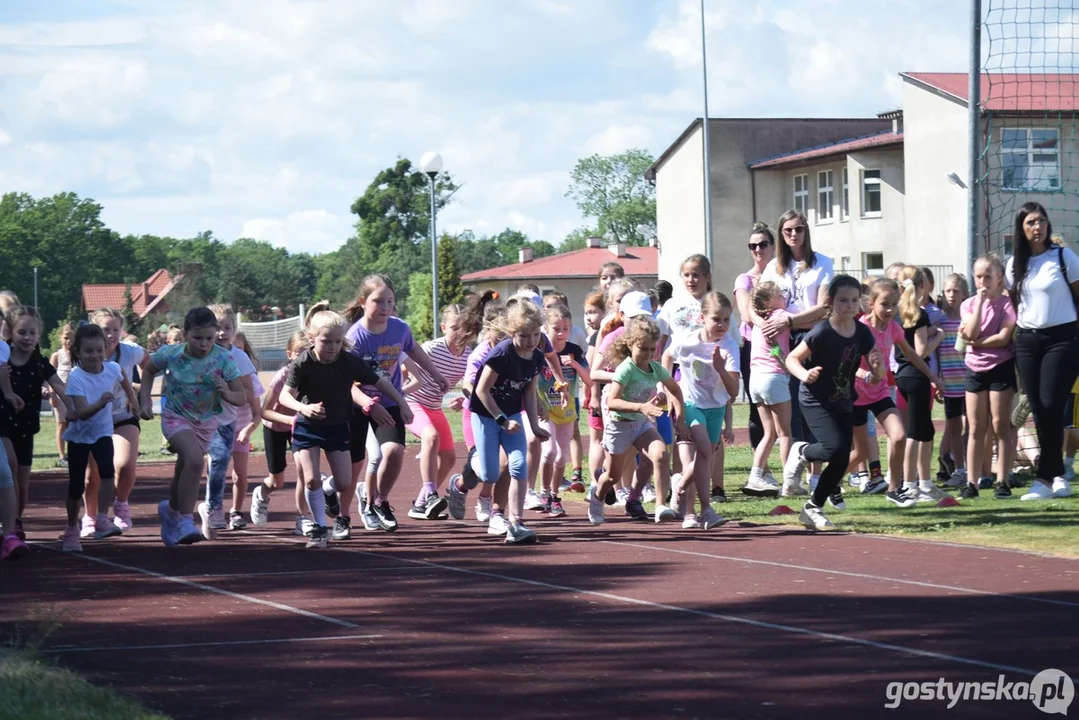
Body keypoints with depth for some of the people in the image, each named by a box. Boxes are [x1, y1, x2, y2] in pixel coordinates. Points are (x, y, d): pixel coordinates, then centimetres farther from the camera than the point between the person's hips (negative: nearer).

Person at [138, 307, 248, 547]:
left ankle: (171, 510, 48)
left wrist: (228, 394, -38)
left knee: (184, 472, 17)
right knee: (195, 460, -28)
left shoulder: (223, 359, -19)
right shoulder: (171, 354, -18)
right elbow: (149, 370, 4)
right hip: (176, 417, -3)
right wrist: (145, 401, -4)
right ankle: (185, 521, -22)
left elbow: (242, 397, -16)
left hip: (206, 422, 3)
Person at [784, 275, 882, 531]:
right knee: (836, 449, -24)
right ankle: (801, 452, 7)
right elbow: (792, 359, -12)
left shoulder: (862, 333, -2)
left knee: (842, 460, 4)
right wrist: (805, 375, -32)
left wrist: (877, 365, -20)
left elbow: (877, 376, 3)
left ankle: (813, 508, 19)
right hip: (815, 401, -6)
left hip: (843, 404, 6)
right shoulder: (822, 333, -18)